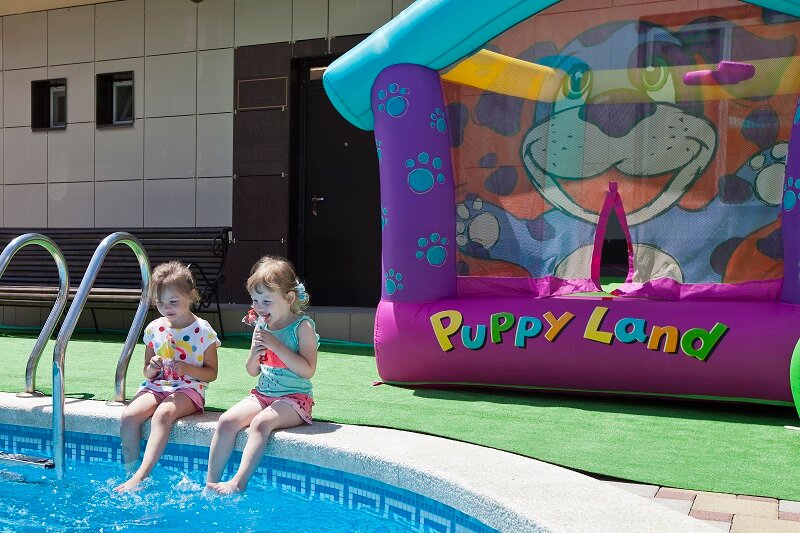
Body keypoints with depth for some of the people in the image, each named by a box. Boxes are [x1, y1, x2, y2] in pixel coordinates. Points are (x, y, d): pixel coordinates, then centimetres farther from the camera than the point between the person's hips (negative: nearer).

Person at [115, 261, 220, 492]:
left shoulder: (202, 331, -3)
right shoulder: (154, 328, 9)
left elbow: (211, 373, 0)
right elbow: (147, 373, 16)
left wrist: (185, 368, -17)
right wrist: (152, 368, -8)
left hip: (188, 389, -5)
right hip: (156, 386, 5)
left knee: (162, 414, -35)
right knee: (129, 415, -25)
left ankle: (140, 476, -39)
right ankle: (130, 472, -17)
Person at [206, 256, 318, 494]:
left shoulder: (302, 326, -9)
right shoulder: (261, 325, 8)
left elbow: (307, 370, -20)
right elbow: (252, 371, 14)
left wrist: (275, 345, -22)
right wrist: (254, 354, -9)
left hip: (294, 397, -6)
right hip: (263, 394, 6)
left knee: (261, 422, -31)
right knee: (227, 420, -16)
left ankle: (238, 483, -31)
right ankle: (210, 482, -13)